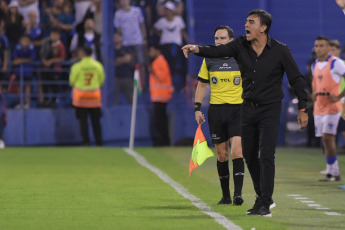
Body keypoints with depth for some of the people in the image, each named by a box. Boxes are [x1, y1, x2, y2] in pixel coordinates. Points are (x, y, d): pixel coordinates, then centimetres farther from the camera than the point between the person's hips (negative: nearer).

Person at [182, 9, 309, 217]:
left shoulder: (280, 51, -9)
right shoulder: (241, 46, -1)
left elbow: (296, 79, -4)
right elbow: (218, 51, -15)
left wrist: (303, 108, -4)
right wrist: (197, 49, -35)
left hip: (270, 110, -5)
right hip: (248, 108, 5)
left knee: (266, 156, -12)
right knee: (249, 155, 11)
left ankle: (264, 204, -8)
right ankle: (264, 197, 27)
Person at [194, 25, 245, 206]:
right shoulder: (209, 60, 6)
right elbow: (202, 85, 13)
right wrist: (197, 109, 5)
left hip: (237, 109, -2)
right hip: (216, 110, 2)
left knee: (236, 150, -16)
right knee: (222, 154, 6)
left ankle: (238, 192, -19)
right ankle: (225, 195, 14)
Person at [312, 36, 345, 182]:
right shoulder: (315, 65, 13)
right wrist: (314, 93, 10)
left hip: (332, 107, -7)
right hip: (318, 107, 7)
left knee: (328, 138, -14)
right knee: (325, 140, 7)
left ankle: (333, 173, -9)